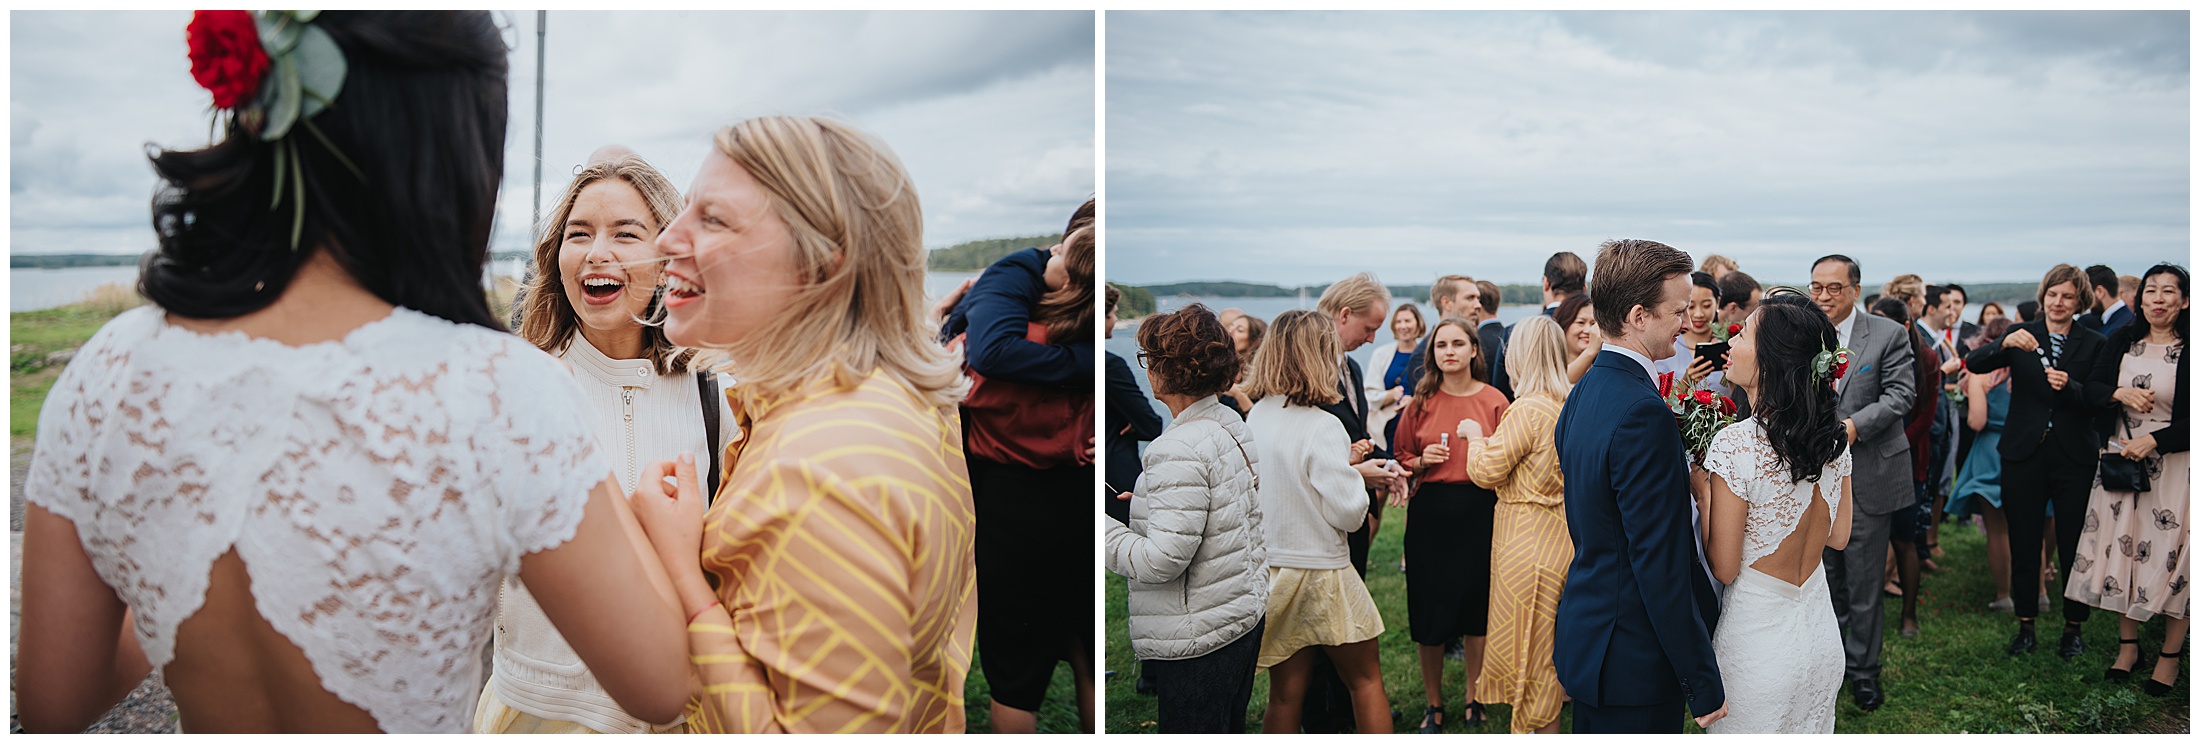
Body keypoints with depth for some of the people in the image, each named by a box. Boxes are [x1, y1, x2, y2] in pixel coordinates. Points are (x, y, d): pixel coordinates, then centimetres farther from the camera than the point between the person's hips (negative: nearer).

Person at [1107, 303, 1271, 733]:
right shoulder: (1232, 426, 6)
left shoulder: (1179, 449, -23)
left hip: (1199, 640, -9)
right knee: (1230, 730, 21)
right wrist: (1146, 504, 16)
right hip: (1246, 617, 9)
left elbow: (1162, 561, -25)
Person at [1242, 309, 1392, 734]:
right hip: (1320, 574, -6)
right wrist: (1356, 470, 2)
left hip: (1269, 569, 6)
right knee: (1366, 682, 12)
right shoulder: (1322, 427, -20)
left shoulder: (1255, 418, 0)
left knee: (1284, 696, 11)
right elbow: (1349, 514, -17)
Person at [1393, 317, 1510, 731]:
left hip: (1479, 511, -1)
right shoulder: (1422, 402, 4)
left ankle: (1474, 701, 23)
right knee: (1429, 614, 4)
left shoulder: (1493, 400, 1)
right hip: (1430, 511, 1)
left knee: (1477, 610, 6)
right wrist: (1422, 461, -8)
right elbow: (1400, 457, 12)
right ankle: (1434, 706, 19)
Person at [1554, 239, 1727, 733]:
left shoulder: (1583, 394, 7)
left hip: (1585, 635, 10)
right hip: (1634, 663, -9)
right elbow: (1660, 563, -24)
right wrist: (1703, 684, -19)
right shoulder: (1643, 414, -23)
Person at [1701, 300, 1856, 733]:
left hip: (1757, 644, -6)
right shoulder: (1834, 440, -4)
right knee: (1810, 732, 24)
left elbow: (1724, 568, -18)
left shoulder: (1736, 444, -24)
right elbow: (1838, 537, 9)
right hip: (1821, 638, 6)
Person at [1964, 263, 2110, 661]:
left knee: (2074, 547, 3)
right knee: (2022, 544, 6)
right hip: (2024, 454, 1)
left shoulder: (2094, 344, 4)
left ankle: (2073, 628, 18)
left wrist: (2069, 387, -22)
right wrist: (2005, 344, -30)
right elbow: (1973, 364, -11)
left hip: (2073, 457, 0)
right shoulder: (2022, 335, 3)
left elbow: (2100, 402, -2)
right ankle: (2025, 626, 17)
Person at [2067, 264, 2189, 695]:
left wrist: (2152, 441, -21)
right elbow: (2090, 387, 2)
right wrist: (2120, 394, -17)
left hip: (2174, 465, -4)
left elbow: (2192, 421, -13)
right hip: (2120, 461, 4)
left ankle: (2170, 655, 13)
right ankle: (2127, 645, 23)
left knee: (2171, 556, 0)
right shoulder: (2122, 341, 4)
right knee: (2121, 549, 9)